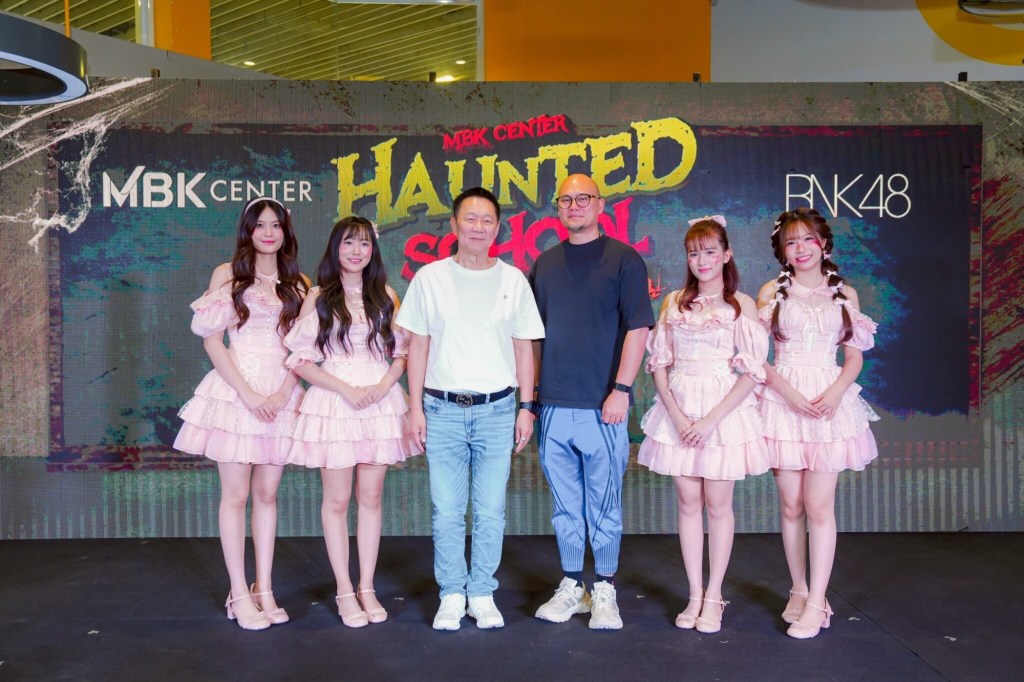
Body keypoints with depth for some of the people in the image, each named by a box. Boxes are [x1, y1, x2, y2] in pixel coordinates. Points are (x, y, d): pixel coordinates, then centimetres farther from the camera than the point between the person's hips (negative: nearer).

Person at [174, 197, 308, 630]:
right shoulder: (228, 274, 3)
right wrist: (248, 393, -12)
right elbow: (212, 340, -3)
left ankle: (264, 589, 15)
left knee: (267, 493, 8)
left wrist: (283, 392, -9)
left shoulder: (297, 283, 11)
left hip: (282, 394, 3)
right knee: (236, 495, 1)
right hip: (237, 390, -3)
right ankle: (240, 594, 10)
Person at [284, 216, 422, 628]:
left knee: (371, 497, 7)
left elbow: (402, 351, 10)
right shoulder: (319, 298, 2)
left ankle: (367, 588, 18)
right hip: (333, 404, -2)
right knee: (337, 500, 4)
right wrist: (347, 390, -13)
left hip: (381, 404, 2)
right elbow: (301, 360, -3)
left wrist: (384, 385, -9)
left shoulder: (386, 296, 9)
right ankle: (345, 591, 16)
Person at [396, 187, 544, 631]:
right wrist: (415, 406, 1)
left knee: (490, 512, 5)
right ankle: (451, 595, 20)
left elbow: (524, 348, 8)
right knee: (446, 512, 4)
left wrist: (526, 407, 3)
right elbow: (418, 345, 6)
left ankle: (482, 595, 21)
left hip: (497, 410, 0)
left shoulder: (513, 280, 6)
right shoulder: (430, 278, 4)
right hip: (443, 410, 0)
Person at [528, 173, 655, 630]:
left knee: (604, 504, 5)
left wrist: (621, 390, -14)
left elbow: (638, 327, -6)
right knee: (566, 505, 12)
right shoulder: (545, 264, 13)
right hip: (553, 404, 4)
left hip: (602, 404, -4)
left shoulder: (623, 259, 0)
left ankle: (604, 591, 18)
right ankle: (571, 586, 24)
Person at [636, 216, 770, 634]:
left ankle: (714, 597, 17)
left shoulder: (741, 305, -1)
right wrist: (677, 415, -8)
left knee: (718, 504, 5)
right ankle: (694, 595, 19)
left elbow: (751, 373, -7)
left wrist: (710, 419, -14)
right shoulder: (674, 303, 8)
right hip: (678, 412, 3)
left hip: (725, 410, -3)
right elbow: (659, 364, 5)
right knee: (688, 502, 8)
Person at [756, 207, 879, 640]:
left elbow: (855, 357, 8)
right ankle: (799, 591, 21)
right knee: (791, 506, 5)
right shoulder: (771, 292, 5)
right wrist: (787, 391, -14)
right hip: (783, 400, 0)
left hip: (830, 402, 0)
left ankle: (816, 602, 5)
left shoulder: (844, 294, 9)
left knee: (819, 506, -3)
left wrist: (836, 391, -11)